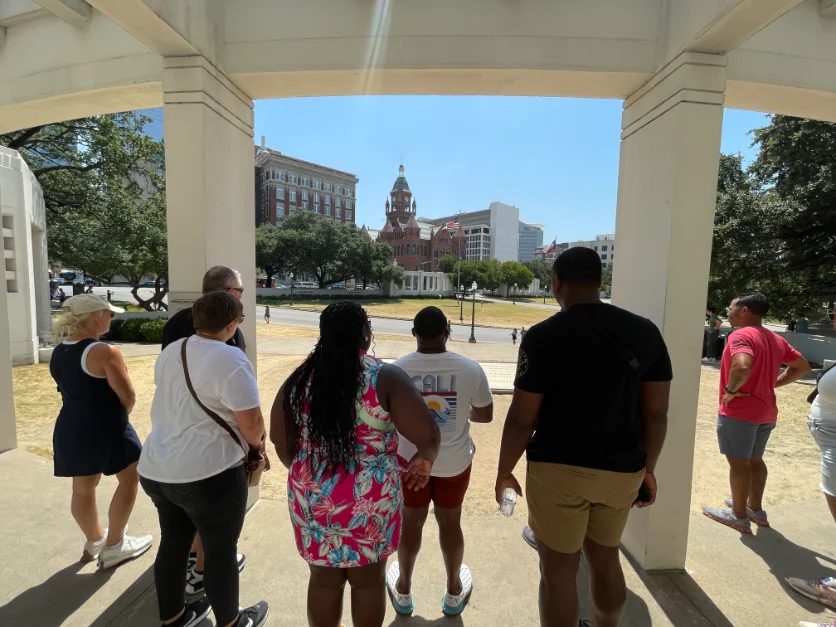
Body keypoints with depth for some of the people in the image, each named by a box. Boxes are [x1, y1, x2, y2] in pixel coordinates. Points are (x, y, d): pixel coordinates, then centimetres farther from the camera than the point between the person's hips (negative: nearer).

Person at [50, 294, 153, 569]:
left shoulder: (58, 353, 6)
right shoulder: (104, 352, -20)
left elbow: (72, 389, 12)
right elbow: (128, 397, -18)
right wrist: (119, 416, 3)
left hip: (70, 428, 8)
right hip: (105, 429, -8)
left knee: (82, 488, 20)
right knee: (129, 479, 10)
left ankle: (95, 541, 39)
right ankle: (114, 546, 19)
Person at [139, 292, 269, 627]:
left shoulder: (170, 352, 6)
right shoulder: (230, 359, -21)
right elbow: (251, 422, -20)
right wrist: (256, 443, 0)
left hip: (156, 468, 8)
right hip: (208, 474, -8)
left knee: (173, 543, 23)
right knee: (221, 551, 12)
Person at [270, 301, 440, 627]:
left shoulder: (300, 378, -4)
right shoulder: (386, 378, -16)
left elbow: (280, 440, 4)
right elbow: (428, 436, -20)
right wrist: (424, 460, 1)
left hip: (312, 498, 4)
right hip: (370, 499, -3)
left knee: (323, 579, 24)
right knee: (369, 580, 21)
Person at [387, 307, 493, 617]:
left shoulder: (398, 368, -17)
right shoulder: (471, 369, -17)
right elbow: (486, 415, -5)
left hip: (410, 458, 0)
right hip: (454, 461, 0)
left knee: (410, 522, 20)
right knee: (450, 522, 21)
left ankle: (403, 592, 41)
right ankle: (454, 593, 42)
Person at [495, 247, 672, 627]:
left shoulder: (543, 336, -16)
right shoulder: (645, 332, -2)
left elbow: (521, 419, -14)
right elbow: (656, 413, 2)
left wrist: (504, 472, 0)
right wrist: (648, 468, 16)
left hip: (558, 470, -5)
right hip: (621, 470, 5)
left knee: (558, 570, 12)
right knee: (606, 560, 25)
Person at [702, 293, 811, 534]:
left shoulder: (741, 335, -18)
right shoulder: (776, 339, 10)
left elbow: (742, 367, -36)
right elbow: (803, 367, 18)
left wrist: (731, 390, -20)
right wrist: (773, 383, 12)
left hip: (739, 411, -9)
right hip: (766, 412, 9)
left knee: (738, 462, 2)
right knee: (754, 460, 20)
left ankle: (739, 516, 14)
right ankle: (756, 509, 32)